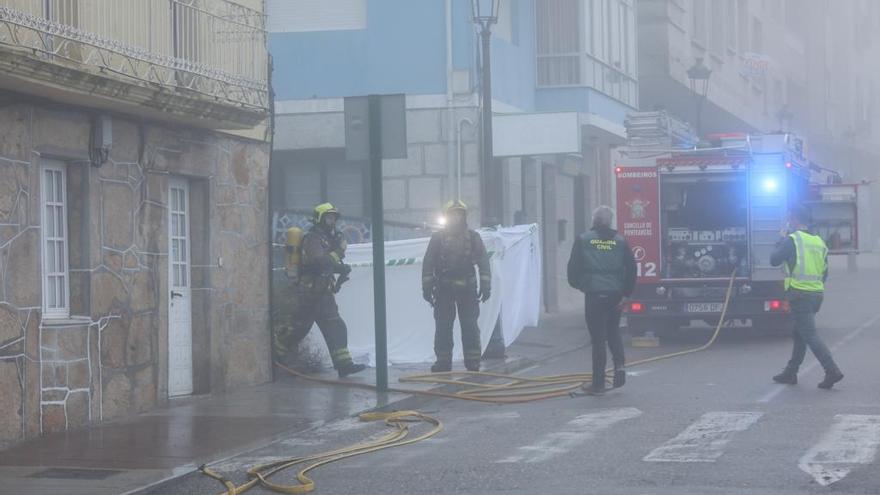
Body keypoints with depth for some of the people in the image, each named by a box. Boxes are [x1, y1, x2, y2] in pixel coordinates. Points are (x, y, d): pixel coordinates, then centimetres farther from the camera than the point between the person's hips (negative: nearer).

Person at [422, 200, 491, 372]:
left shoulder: (473, 237, 6)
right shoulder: (438, 238, 4)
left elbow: (483, 261, 6)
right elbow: (428, 263, 2)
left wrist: (485, 286, -1)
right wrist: (427, 287, -3)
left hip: (467, 288, 0)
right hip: (444, 289, 0)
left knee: (470, 326, -1)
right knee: (443, 326, 1)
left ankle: (473, 361, 4)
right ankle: (443, 361, 8)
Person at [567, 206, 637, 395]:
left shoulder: (583, 240, -1)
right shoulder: (620, 241, 5)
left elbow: (573, 266, 1)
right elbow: (631, 268, 4)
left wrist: (577, 284, 20)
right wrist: (625, 293, 10)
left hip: (594, 294, -2)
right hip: (615, 294, 2)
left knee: (598, 338, 1)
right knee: (613, 332, 22)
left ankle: (598, 383, 5)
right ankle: (619, 364, -1)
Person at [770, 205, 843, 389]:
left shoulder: (792, 240, -11)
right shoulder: (819, 242, 11)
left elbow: (774, 260, -4)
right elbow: (824, 273, 16)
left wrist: (781, 240, 9)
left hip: (799, 294, -8)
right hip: (817, 294, 8)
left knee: (810, 336, -9)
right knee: (799, 334, 18)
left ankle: (832, 371, -18)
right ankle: (790, 373, 24)